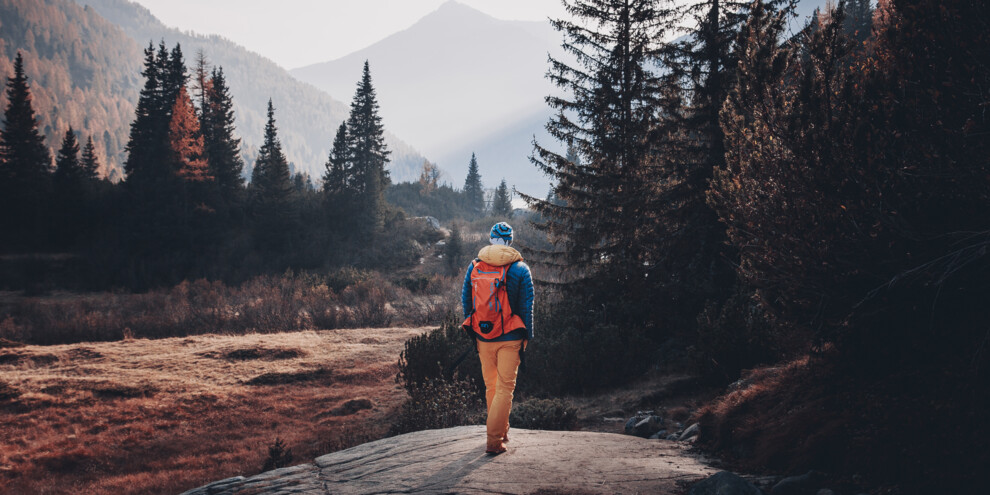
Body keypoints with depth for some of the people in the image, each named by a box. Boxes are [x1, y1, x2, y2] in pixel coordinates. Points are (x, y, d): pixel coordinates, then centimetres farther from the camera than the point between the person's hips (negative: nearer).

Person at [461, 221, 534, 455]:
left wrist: (471, 333, 16)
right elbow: (527, 306, -5)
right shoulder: (520, 269, -6)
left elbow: (465, 302, 8)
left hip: (482, 338, 3)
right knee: (505, 388, 0)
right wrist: (527, 338, 4)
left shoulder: (474, 267, 3)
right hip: (509, 338, -3)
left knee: (490, 386, 18)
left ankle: (501, 431, 31)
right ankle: (495, 440, -8)